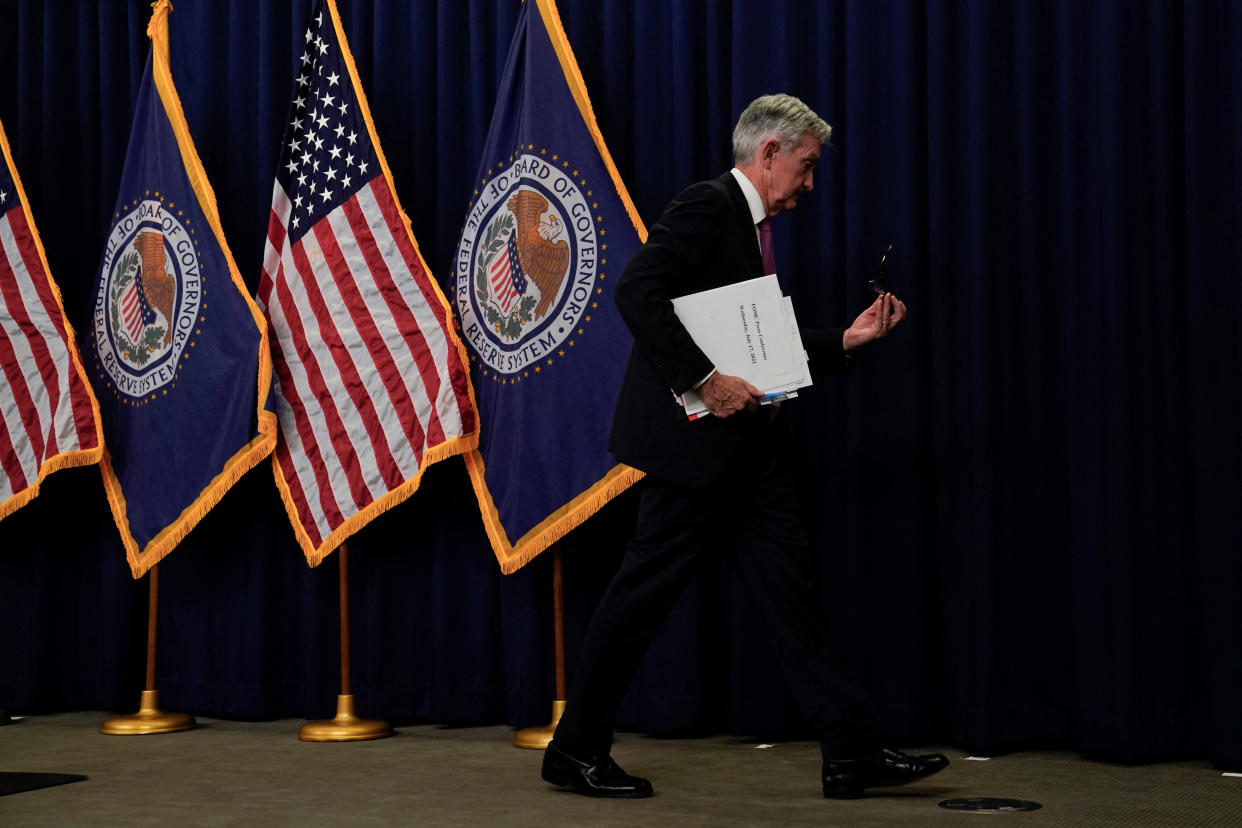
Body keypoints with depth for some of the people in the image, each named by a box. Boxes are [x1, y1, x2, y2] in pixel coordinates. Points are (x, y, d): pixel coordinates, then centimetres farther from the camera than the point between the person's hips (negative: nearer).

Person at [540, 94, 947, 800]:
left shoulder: (754, 227, 21)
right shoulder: (708, 205, -9)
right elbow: (637, 292, -22)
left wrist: (850, 338, 14)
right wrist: (706, 381, -25)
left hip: (749, 448, 10)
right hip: (696, 441, -10)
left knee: (791, 585, 6)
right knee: (647, 590, -2)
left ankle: (854, 752, 8)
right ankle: (576, 749, 11)